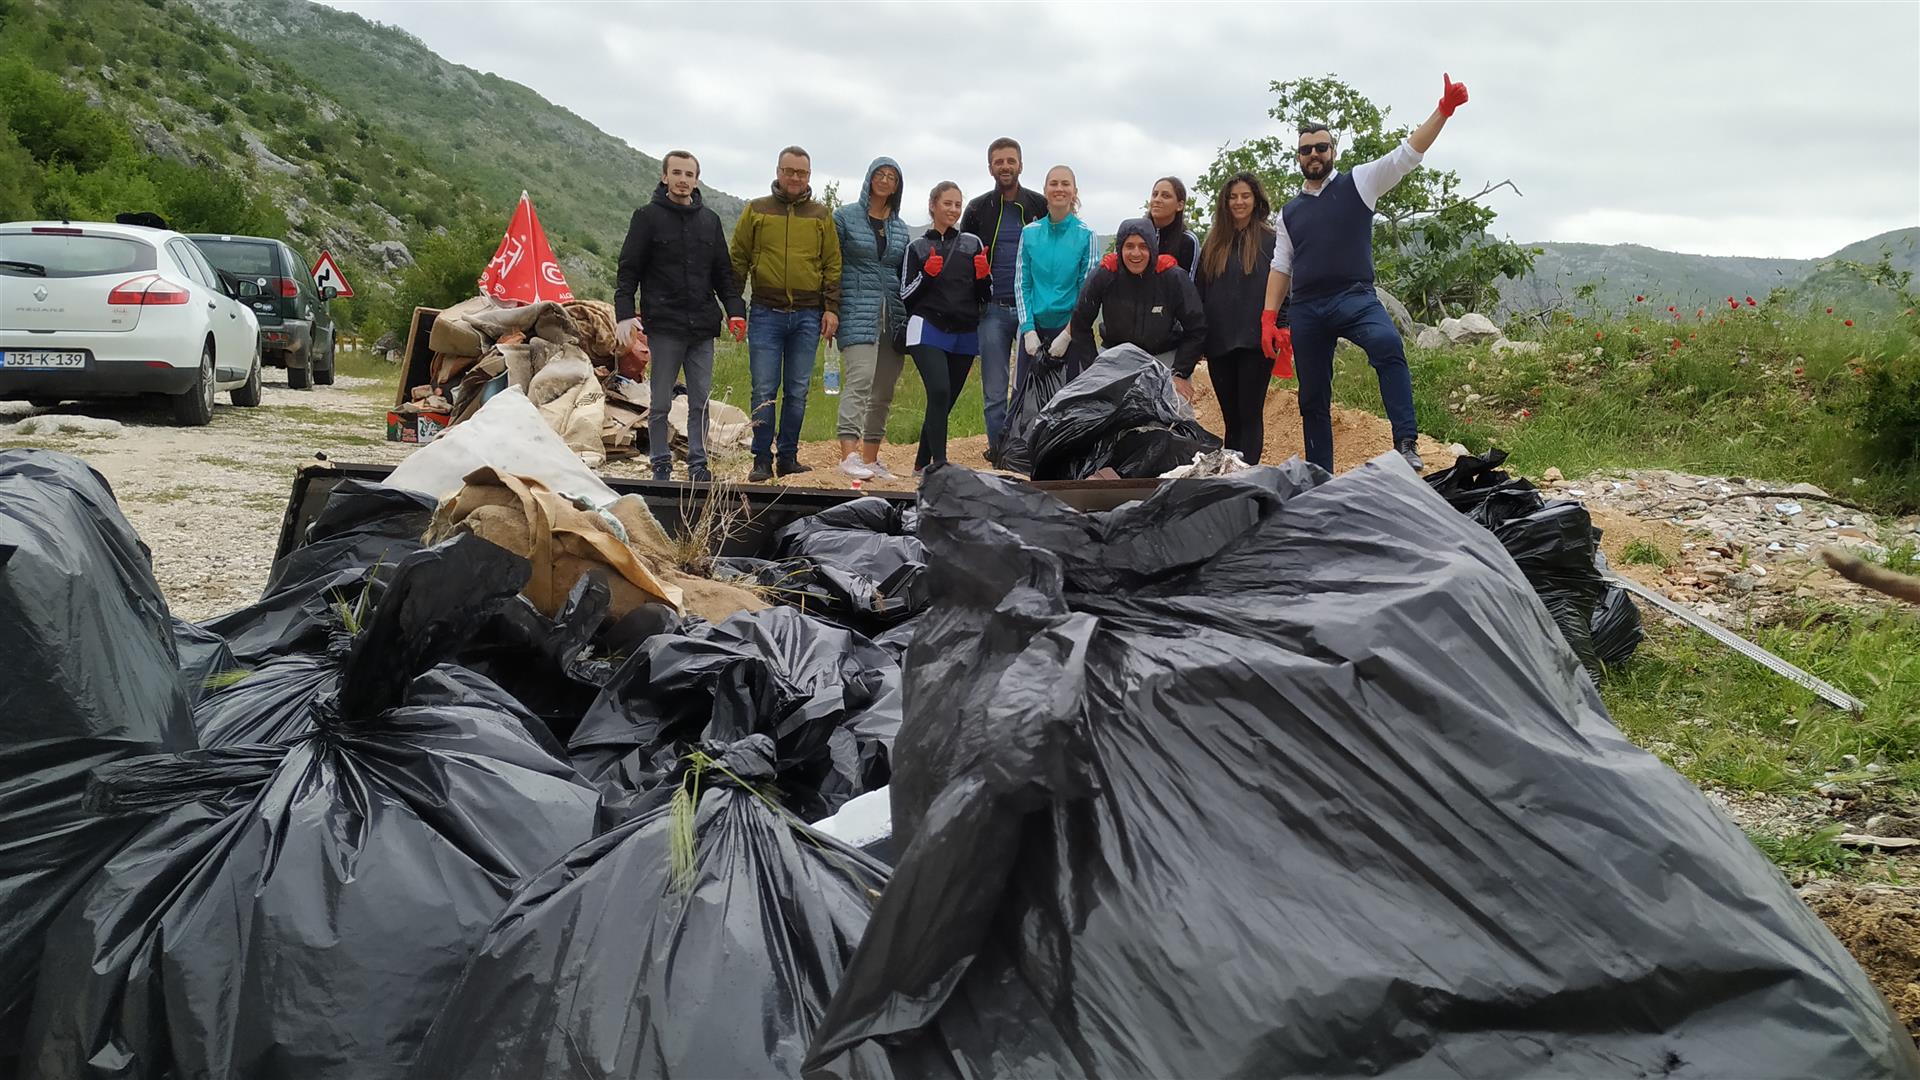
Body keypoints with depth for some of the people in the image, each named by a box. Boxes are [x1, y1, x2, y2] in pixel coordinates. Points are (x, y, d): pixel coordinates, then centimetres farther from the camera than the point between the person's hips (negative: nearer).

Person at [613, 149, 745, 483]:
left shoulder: (709, 220, 13)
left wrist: (735, 310, 5)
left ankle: (698, 464, 12)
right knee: (661, 403, 1)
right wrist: (624, 314, -11)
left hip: (702, 329, 3)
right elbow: (628, 270, 0)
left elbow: (724, 272, 17)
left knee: (701, 402, 5)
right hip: (664, 326, -3)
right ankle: (662, 465, 9)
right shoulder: (648, 217, 2)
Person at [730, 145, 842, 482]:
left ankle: (788, 457, 14)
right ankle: (762, 460, 3)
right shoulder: (756, 211, 6)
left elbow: (833, 264, 9)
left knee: (797, 392, 6)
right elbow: (738, 259, 7)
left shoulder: (820, 215, 9)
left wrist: (831, 308, 0)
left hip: (807, 316, 1)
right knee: (764, 391, -3)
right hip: (766, 314, -1)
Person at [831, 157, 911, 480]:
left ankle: (870, 457, 12)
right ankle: (849, 453, -26)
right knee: (860, 378, -21)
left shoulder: (900, 228, 18)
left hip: (893, 315, 5)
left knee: (884, 390, 5)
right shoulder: (845, 217, 5)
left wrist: (909, 317, 11)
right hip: (857, 311, -5)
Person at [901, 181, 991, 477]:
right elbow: (905, 295, 6)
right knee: (939, 393, -21)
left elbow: (986, 296, 13)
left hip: (965, 334, 3)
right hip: (928, 330, -3)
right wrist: (926, 274, -9)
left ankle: (922, 464, 18)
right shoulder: (917, 248, 9)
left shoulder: (973, 244, 12)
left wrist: (983, 275, -8)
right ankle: (940, 464, -20)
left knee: (945, 401, 5)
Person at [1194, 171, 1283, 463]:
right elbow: (1199, 290, 15)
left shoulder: (1271, 240, 2)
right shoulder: (1214, 243, 13)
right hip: (1219, 343, 4)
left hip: (1255, 341, -4)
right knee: (1231, 417, 8)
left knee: (1250, 414, -4)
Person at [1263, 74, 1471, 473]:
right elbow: (1281, 268, 18)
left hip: (1355, 298, -4)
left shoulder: (1357, 183, 8)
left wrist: (1443, 110, -14)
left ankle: (1406, 443, -38)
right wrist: (1269, 319, 8)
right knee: (1313, 401, 7)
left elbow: (1406, 155, -3)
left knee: (1387, 344, -35)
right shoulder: (1289, 211, 18)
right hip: (1306, 310, 4)